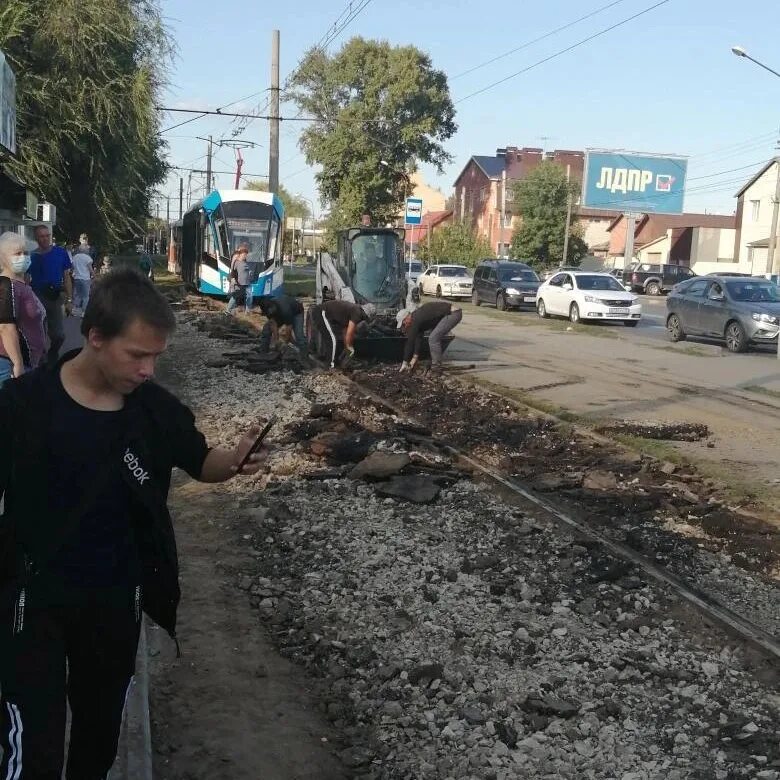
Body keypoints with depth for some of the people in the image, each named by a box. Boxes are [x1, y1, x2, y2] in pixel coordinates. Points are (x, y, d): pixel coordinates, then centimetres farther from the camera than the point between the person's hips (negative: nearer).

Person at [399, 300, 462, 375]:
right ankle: (433, 363, 21)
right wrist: (415, 358, 16)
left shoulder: (415, 320, -12)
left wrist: (404, 363, -3)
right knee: (435, 338, 16)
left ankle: (436, 366, -1)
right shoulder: (418, 317, 14)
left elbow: (410, 342, -9)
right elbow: (419, 339, 18)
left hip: (453, 313, -10)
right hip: (453, 313, 10)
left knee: (433, 339, -8)